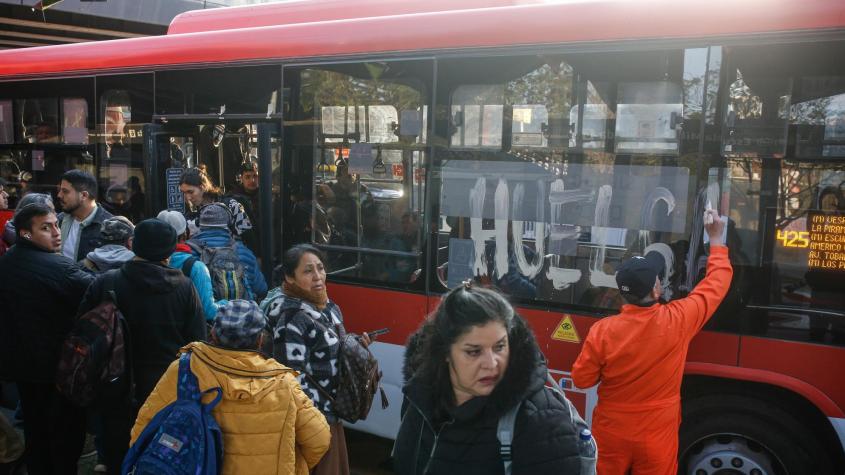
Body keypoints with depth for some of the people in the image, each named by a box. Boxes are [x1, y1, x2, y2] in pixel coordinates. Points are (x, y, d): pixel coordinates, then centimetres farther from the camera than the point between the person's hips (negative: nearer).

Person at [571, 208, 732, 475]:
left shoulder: (602, 330, -20)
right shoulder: (678, 321, -20)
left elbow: (582, 380, -7)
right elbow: (717, 283, -5)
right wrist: (716, 239, 8)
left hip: (611, 433, 1)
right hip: (657, 437, 0)